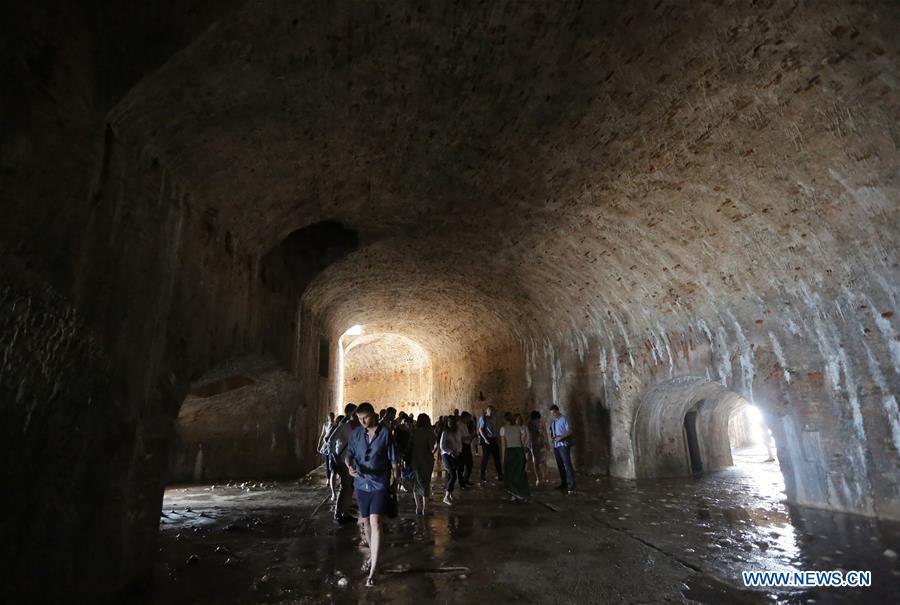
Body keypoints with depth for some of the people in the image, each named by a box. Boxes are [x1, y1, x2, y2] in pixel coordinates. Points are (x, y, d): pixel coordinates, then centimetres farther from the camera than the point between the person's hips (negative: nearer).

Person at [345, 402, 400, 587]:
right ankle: (372, 555, 40)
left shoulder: (385, 432, -11)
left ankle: (373, 569, -3)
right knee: (365, 521, 18)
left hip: (380, 484, -4)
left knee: (375, 523, -11)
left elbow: (394, 460, -5)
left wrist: (395, 480, 0)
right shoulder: (356, 433, -1)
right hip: (361, 484, 4)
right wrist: (349, 465, -21)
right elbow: (349, 454, 1)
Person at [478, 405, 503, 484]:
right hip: (487, 440, -7)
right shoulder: (483, 418, -7)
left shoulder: (492, 418, 12)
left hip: (494, 440, 7)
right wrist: (485, 439, -19)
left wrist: (497, 438, 8)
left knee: (497, 457, 12)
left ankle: (500, 475, 23)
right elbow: (480, 429, -12)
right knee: (485, 458, -2)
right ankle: (482, 478, 6)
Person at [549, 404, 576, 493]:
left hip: (563, 445, -7)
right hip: (555, 446, 7)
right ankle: (563, 483, 20)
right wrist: (552, 437, -2)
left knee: (567, 464, -11)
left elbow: (569, 431, -13)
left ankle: (571, 485, -10)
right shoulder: (552, 421, 12)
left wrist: (560, 437, -19)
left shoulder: (564, 419, -8)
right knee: (560, 465, 11)